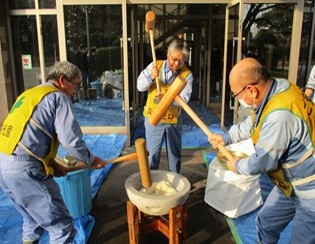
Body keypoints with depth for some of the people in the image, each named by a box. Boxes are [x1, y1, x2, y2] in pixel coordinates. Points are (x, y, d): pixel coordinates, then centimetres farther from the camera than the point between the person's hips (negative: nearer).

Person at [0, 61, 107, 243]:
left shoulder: (29, 94, 22)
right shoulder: (58, 96, -4)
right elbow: (71, 138, -13)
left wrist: (52, 164, 17)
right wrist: (90, 160, 4)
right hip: (24, 170, -10)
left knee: (35, 218, 29)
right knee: (62, 226, 0)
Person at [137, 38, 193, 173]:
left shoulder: (187, 75, -8)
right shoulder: (155, 66, -5)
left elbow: (184, 98, -18)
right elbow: (140, 86, -6)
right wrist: (151, 77, -24)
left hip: (173, 120, 0)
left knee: (175, 153, 16)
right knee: (153, 153, 13)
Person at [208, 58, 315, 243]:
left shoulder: (279, 116, -36)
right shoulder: (277, 88, -6)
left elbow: (262, 162, -24)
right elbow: (252, 123, 13)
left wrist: (238, 166, -4)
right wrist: (226, 137, 16)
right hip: (291, 183, 9)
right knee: (265, 223, 21)